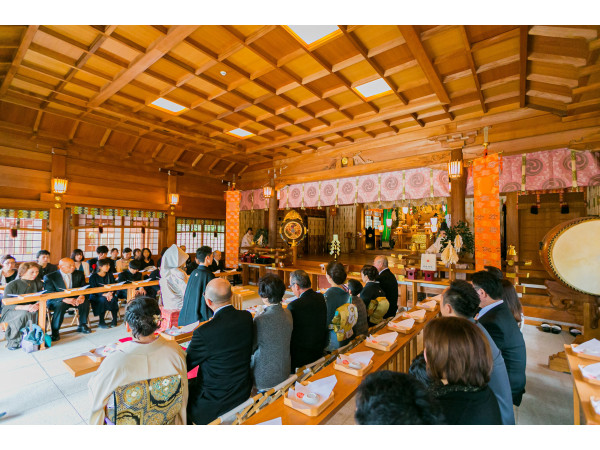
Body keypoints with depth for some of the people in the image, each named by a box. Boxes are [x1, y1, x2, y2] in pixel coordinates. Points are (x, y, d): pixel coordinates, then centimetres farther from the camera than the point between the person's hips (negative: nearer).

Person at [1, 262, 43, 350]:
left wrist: (37, 305, -27)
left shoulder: (38, 283, 3)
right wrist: (23, 307, -33)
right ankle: (13, 342, -17)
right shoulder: (12, 285, -10)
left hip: (30, 309, 3)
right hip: (10, 311, -3)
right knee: (24, 314, -36)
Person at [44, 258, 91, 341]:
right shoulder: (49, 277, -7)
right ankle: (55, 332, -19)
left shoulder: (79, 274, 3)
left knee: (85, 301, -26)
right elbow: (49, 293, -17)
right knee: (60, 305, -36)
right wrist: (65, 299, -36)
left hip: (74, 299, 3)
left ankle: (82, 325, -6)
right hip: (57, 301, -3)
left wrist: (82, 296, -27)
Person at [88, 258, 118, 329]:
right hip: (96, 296, -3)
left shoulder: (110, 275, 8)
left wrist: (111, 293, -19)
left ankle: (114, 320, -19)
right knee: (103, 299, -35)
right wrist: (104, 294, -30)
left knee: (114, 299, -30)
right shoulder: (93, 276, -5)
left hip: (108, 294, 3)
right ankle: (101, 322, -22)